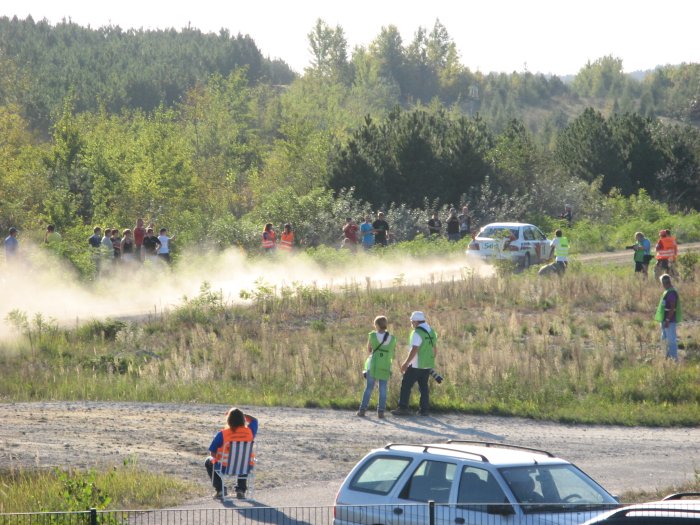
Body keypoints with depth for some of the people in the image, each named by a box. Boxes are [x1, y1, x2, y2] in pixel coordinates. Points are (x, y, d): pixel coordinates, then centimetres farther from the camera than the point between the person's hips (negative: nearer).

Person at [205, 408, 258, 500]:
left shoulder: (222, 434, -18)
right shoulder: (249, 432, -11)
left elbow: (213, 453, -11)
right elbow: (254, 420, 13)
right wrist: (240, 414, 7)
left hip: (225, 468, -3)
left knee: (209, 462, 29)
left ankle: (220, 489, 23)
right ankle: (241, 489, 30)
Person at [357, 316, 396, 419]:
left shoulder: (372, 336, -7)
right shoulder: (392, 339, -1)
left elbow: (369, 350, 6)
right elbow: (392, 354, 8)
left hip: (373, 365, -1)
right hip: (385, 367, 1)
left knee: (369, 388, 7)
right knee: (383, 390, 6)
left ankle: (362, 410, 5)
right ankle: (381, 411, 0)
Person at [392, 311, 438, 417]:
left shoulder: (417, 333, -16)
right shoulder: (431, 332, 9)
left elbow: (414, 350, -22)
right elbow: (435, 349, 16)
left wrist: (405, 363, -18)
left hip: (416, 365, -8)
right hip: (427, 365, 8)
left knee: (406, 385, -1)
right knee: (423, 387, 12)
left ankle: (403, 408, -3)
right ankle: (425, 409, 9)